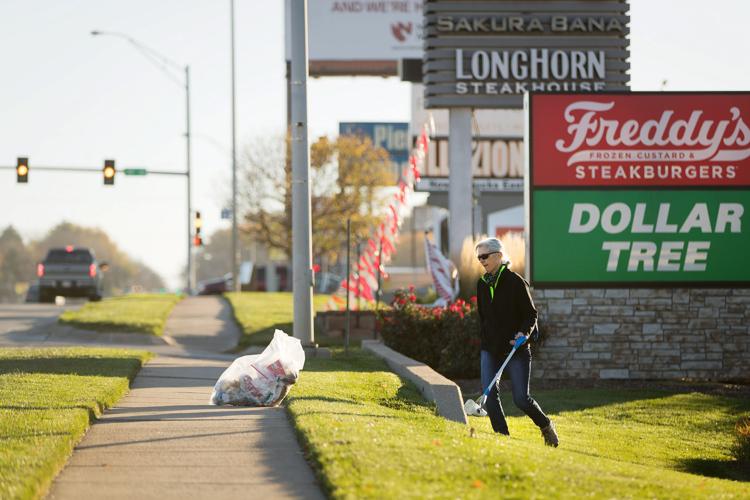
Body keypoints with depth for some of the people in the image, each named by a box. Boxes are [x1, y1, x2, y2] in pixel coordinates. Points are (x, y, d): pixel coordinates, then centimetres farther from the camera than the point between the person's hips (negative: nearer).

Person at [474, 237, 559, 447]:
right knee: (489, 394, -9)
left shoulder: (515, 282, -10)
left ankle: (546, 426, 23)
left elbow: (531, 314, -8)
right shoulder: (482, 284, 8)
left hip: (515, 349, -5)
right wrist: (484, 339, 14)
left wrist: (524, 332, -25)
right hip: (490, 349, 5)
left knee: (521, 399, -4)